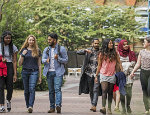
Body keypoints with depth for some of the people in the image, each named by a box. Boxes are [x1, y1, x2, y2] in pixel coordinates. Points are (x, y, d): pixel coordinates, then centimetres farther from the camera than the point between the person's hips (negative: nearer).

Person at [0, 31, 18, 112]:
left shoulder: (13, 48, 2)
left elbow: (14, 61, 0)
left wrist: (15, 74, -6)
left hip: (9, 67, 0)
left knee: (9, 87, -1)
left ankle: (8, 100, 30)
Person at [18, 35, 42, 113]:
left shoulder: (37, 51, 8)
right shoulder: (24, 50, 9)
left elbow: (39, 65, 10)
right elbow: (20, 64, 6)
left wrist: (40, 76, 7)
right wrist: (23, 55, -9)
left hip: (34, 72, -2)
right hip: (25, 71, 2)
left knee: (32, 89, -18)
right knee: (26, 90, 4)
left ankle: (30, 106, -28)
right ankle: (28, 106, 15)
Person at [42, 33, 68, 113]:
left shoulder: (61, 49, 2)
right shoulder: (46, 50, 14)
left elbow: (65, 60, 2)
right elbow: (43, 60, 6)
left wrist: (58, 58, -17)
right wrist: (46, 60, -18)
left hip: (58, 72, -4)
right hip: (49, 72, 4)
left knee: (57, 89, -17)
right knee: (51, 90, 5)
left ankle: (58, 105, -27)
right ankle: (52, 107, 9)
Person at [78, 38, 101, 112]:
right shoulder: (88, 51, 4)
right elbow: (78, 52, -4)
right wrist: (85, 50, -21)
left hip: (97, 73, -2)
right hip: (89, 73, 2)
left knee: (95, 90, -12)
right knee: (91, 90, 9)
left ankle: (94, 105, -18)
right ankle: (92, 104, 21)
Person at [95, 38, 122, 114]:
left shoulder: (115, 53, 4)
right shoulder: (102, 54, 1)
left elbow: (119, 63, 9)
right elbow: (99, 65, 8)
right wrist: (96, 75, 9)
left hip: (112, 75, 2)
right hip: (103, 75, -2)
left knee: (110, 92, 6)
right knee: (104, 90, -17)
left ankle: (109, 108, 14)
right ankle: (103, 107, -28)